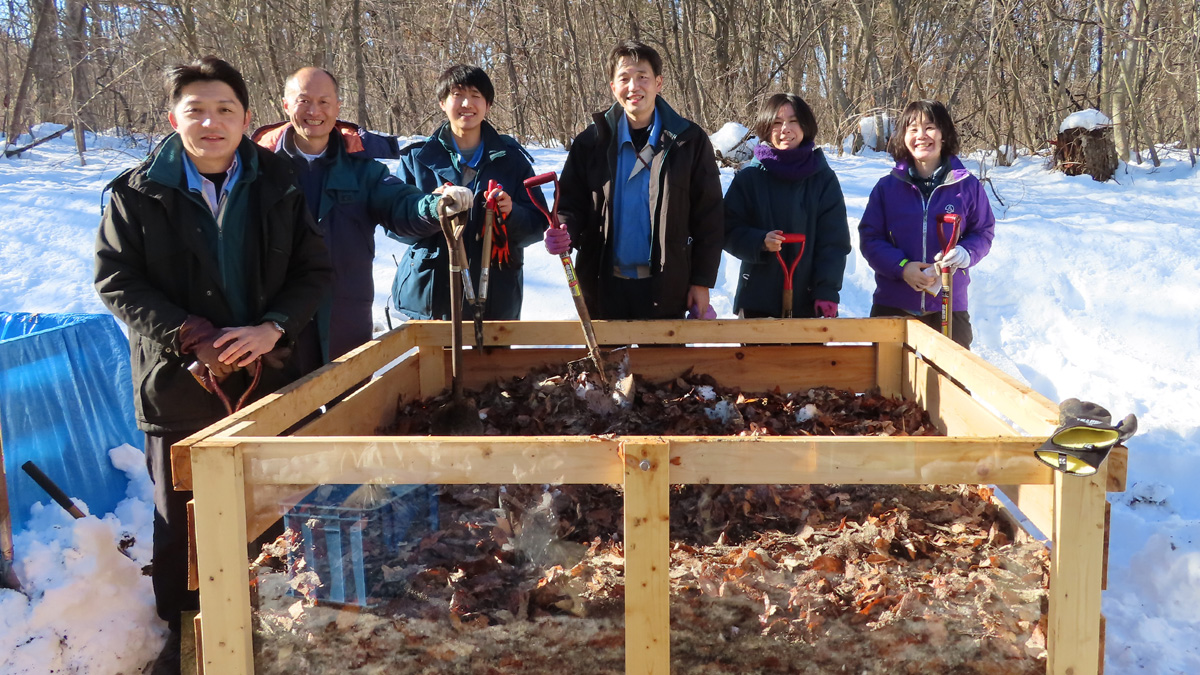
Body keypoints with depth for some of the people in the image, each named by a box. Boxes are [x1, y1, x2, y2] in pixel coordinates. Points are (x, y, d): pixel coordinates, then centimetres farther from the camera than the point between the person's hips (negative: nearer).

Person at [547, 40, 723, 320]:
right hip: (604, 286, 2)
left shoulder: (689, 141, -2)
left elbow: (708, 217, -1)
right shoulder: (591, 142, 2)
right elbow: (572, 203, 4)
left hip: (665, 287, -1)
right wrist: (564, 231, -18)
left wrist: (702, 281, -4)